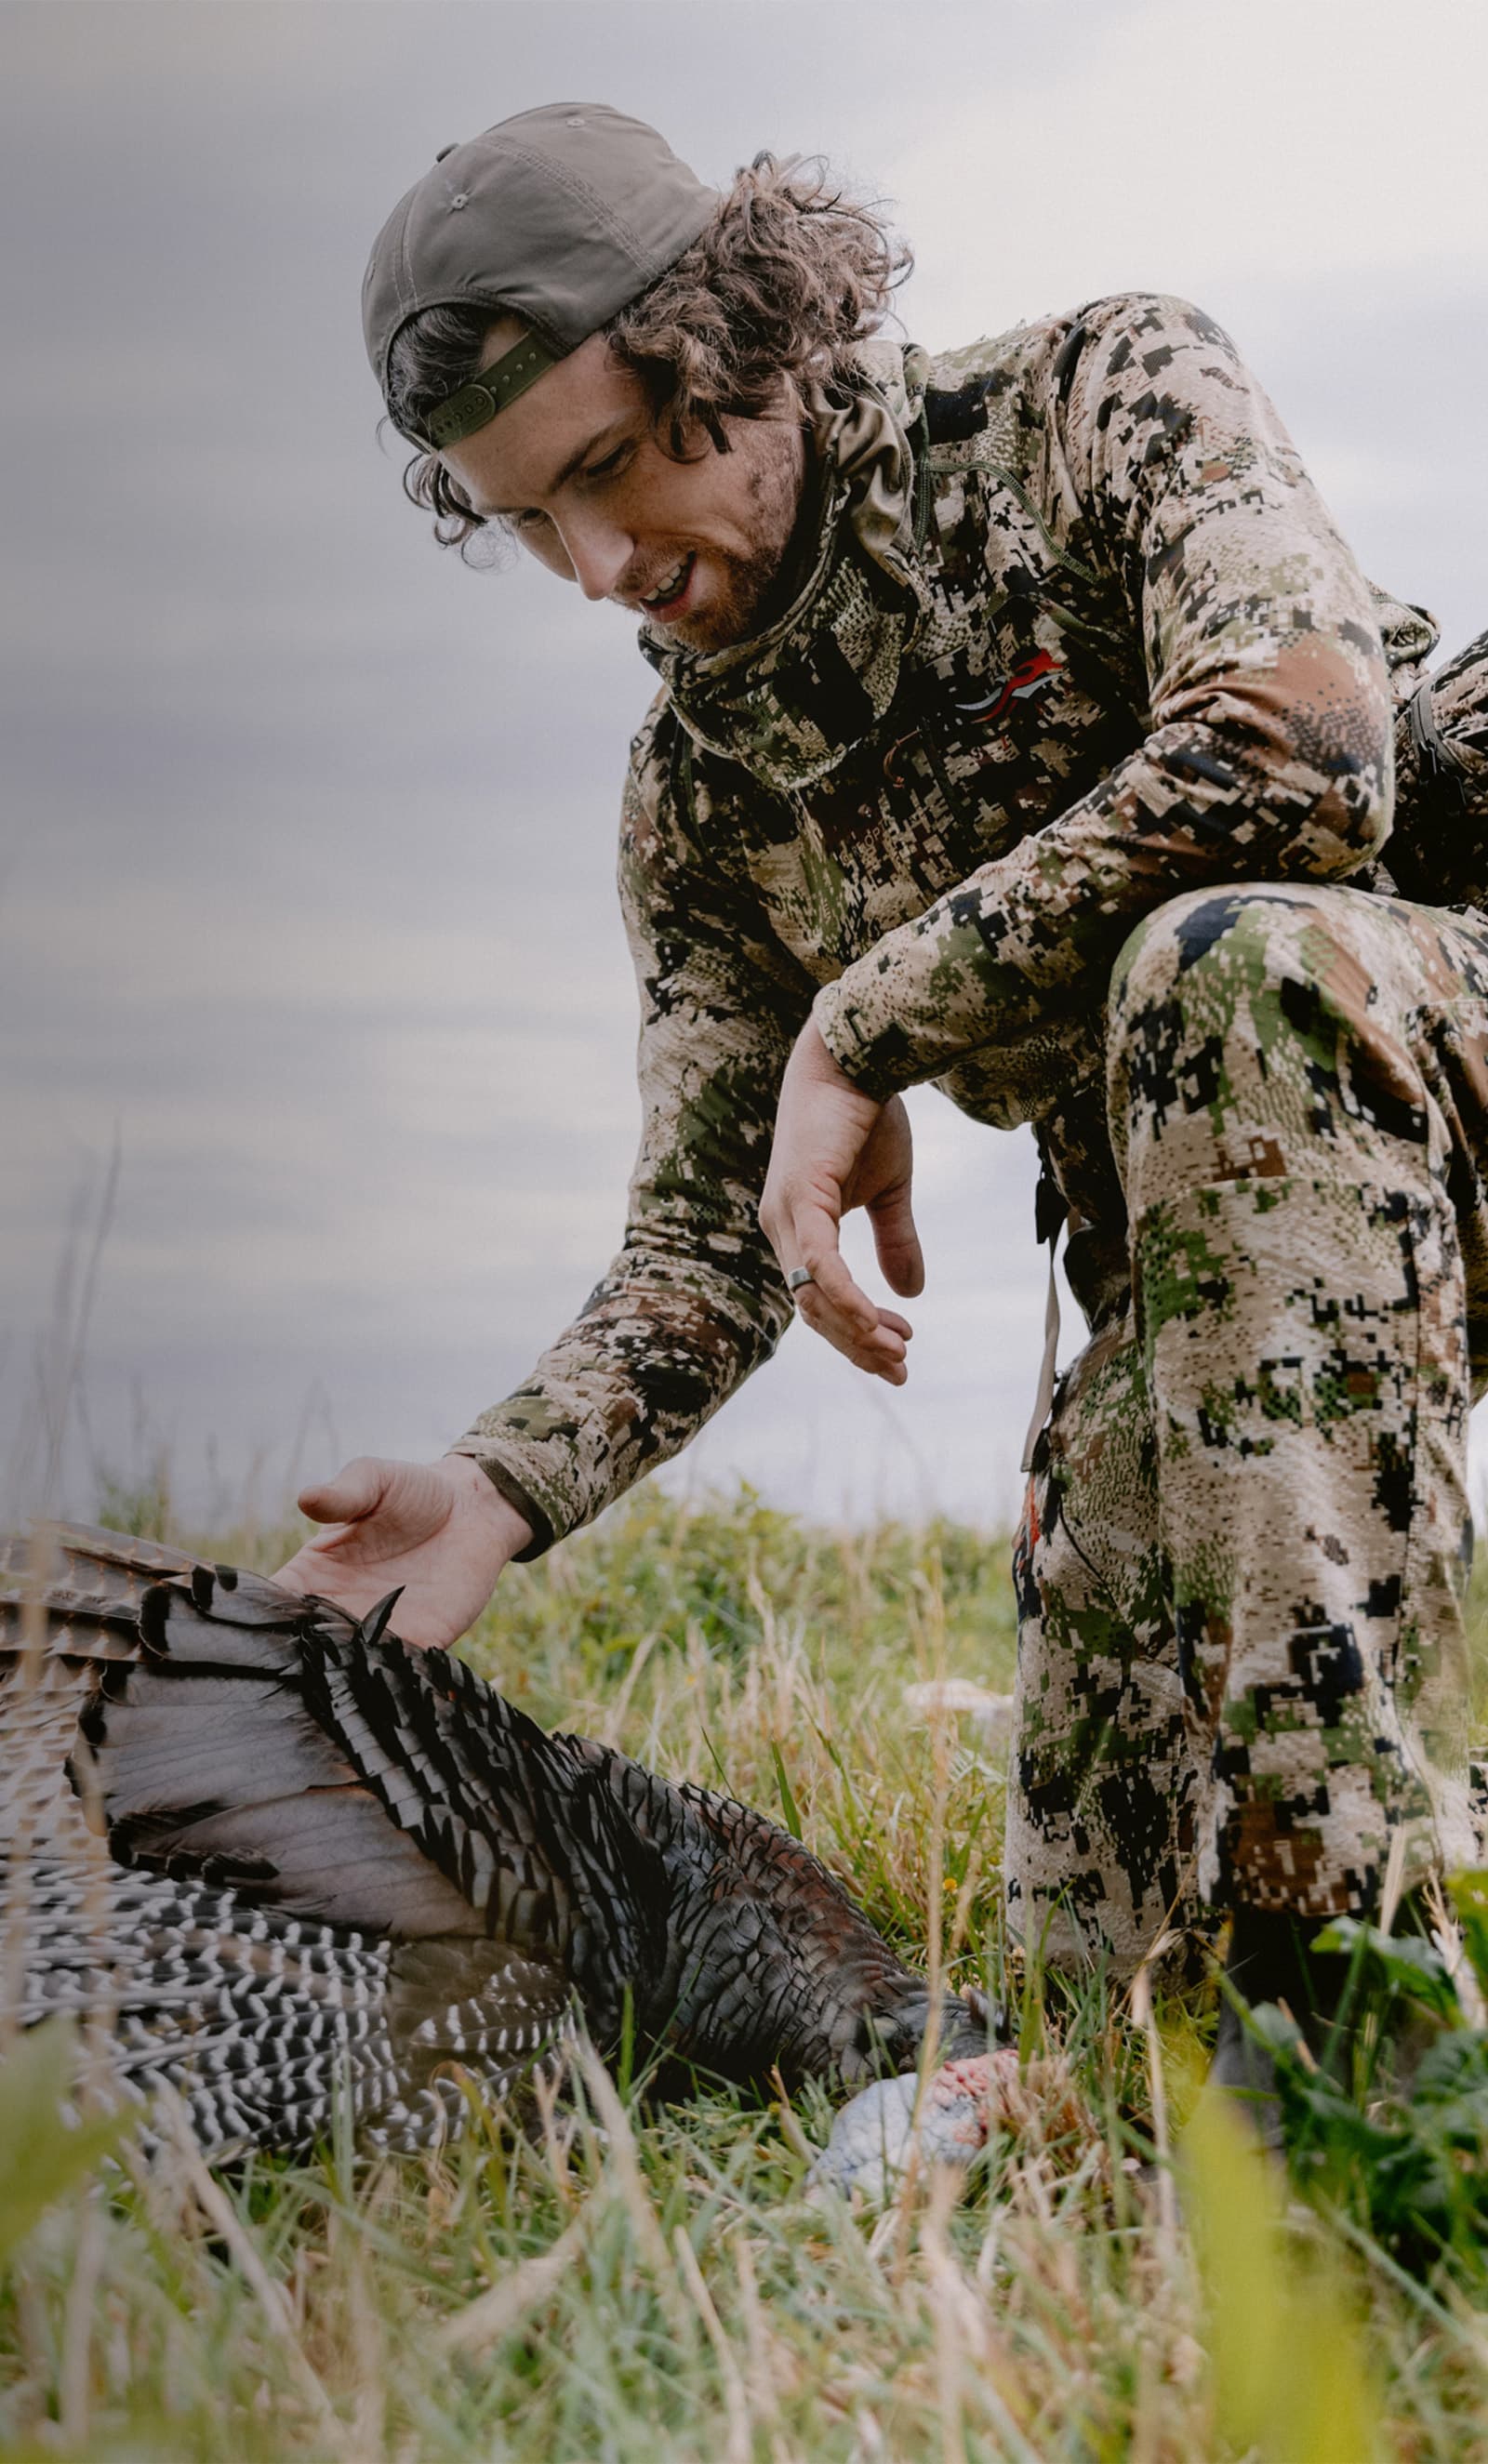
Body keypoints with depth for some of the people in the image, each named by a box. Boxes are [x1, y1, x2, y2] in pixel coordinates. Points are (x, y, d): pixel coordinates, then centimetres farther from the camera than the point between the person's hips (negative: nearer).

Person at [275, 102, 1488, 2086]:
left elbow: (1301, 743, -26)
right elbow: (710, 1239, 6)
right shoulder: (702, 792, 8)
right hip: (1209, 1229, 6)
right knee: (1111, 1953, -5)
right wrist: (501, 1493, -13)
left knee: (1223, 965, -40)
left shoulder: (1106, 397, -8)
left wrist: (868, 1023, -21)